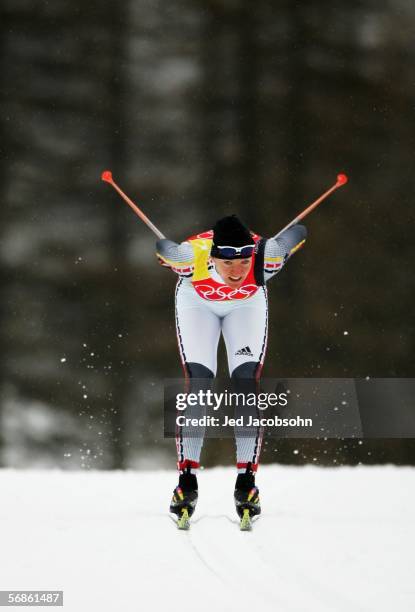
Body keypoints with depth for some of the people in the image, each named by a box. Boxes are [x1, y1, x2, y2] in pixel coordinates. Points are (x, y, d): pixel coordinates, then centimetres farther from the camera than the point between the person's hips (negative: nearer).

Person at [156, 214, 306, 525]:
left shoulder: (267, 256, -43)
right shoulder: (191, 256, -44)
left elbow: (298, 233, -22)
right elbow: (160, 246, -21)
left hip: (248, 303, 1)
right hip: (198, 300, -1)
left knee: (247, 384, -11)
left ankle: (246, 484, -4)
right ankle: (187, 482, -3)